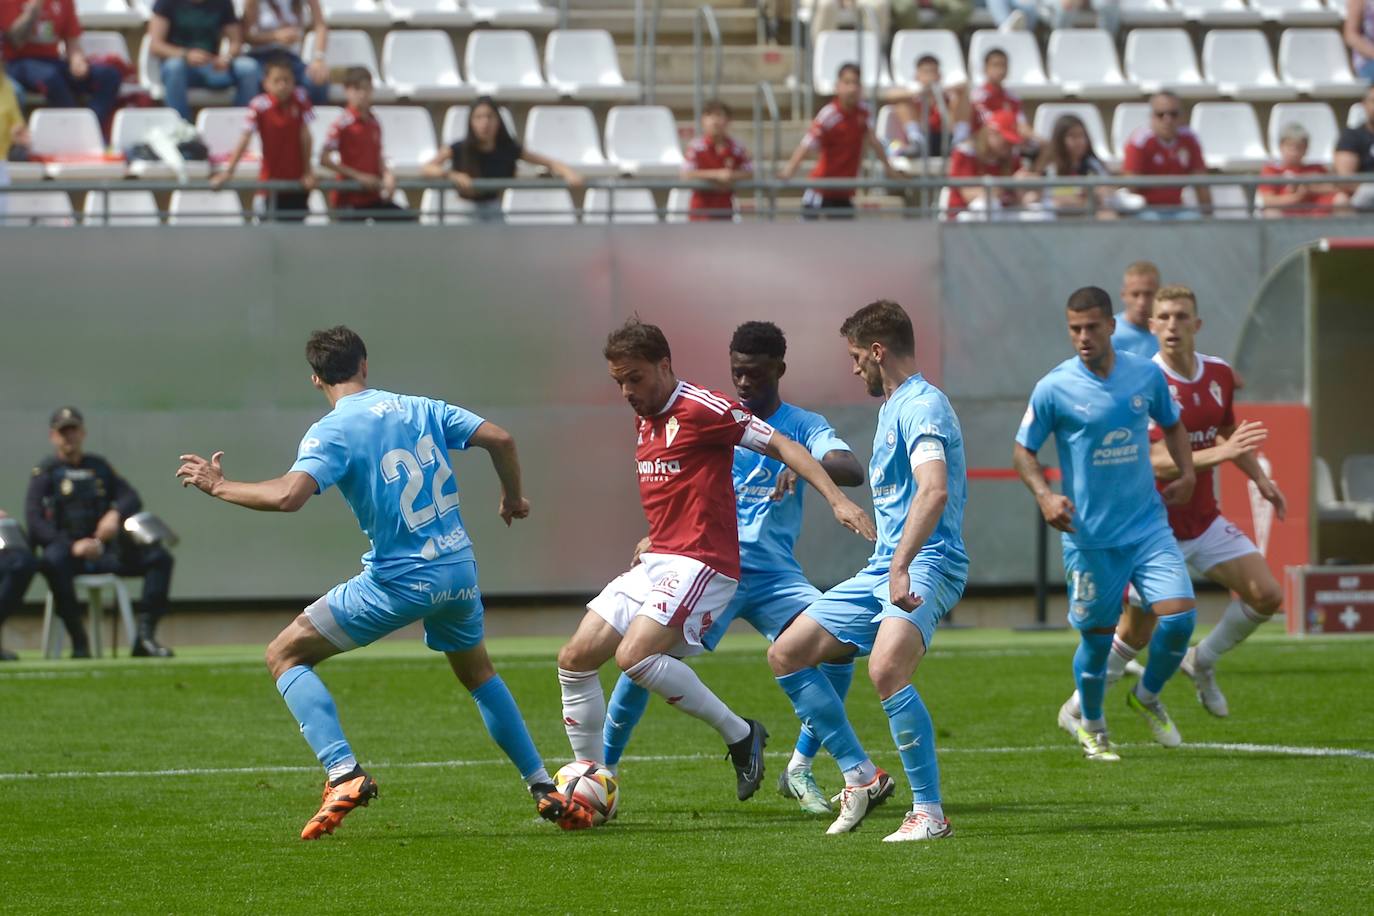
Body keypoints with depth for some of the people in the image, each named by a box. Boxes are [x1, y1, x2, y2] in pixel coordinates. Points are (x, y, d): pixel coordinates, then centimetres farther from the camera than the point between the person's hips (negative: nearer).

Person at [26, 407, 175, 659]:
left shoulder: (99, 466, 20)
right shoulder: (46, 471, 6)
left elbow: (132, 498, 9)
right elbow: (34, 522, -7)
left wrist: (116, 514, -17)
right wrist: (72, 546, -22)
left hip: (105, 553, 5)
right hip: (68, 552, -5)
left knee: (159, 557, -14)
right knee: (53, 561, -40)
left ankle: (145, 635, -21)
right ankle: (78, 641, -33)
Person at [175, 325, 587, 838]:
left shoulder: (331, 431, -9)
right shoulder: (420, 409, 8)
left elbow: (288, 496, -24)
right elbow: (499, 439, 4)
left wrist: (219, 487, -10)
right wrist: (513, 497, 22)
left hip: (400, 580, -6)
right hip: (459, 569, 6)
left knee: (284, 656, 4)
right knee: (477, 672, 31)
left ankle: (344, 774, -14)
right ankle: (545, 792, 30)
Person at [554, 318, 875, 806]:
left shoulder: (702, 408, -10)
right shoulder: (643, 420, 16)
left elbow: (781, 446, -13)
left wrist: (837, 499, -22)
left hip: (700, 563, -9)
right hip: (655, 563, 9)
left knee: (634, 655, -27)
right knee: (574, 660, 1)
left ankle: (740, 734, -12)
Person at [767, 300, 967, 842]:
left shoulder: (921, 406, -14)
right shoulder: (892, 407, 19)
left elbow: (934, 491, -29)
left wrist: (902, 567, -37)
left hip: (926, 564, -11)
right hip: (883, 570, 11)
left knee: (885, 669, -33)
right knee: (787, 655, 8)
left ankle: (930, 813, -25)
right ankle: (860, 776, 13)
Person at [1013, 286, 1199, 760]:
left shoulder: (1146, 375, 1)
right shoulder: (1054, 388, -8)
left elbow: (1171, 424, 20)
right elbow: (1023, 450, 0)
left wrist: (1186, 473, 4)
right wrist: (1045, 495, -17)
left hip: (1148, 525, 3)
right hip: (1091, 537, -3)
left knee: (1179, 615, -11)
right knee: (1097, 637, 3)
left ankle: (1147, 696, 18)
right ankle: (1090, 725, 31)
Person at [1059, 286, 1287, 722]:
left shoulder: (1220, 374, 2)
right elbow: (1159, 461, -27)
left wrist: (1260, 479, 11)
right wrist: (1219, 453, -37)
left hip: (1204, 519, 6)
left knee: (1266, 595, -4)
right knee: (1137, 630, -2)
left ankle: (1203, 661, 19)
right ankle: (1080, 706, 20)